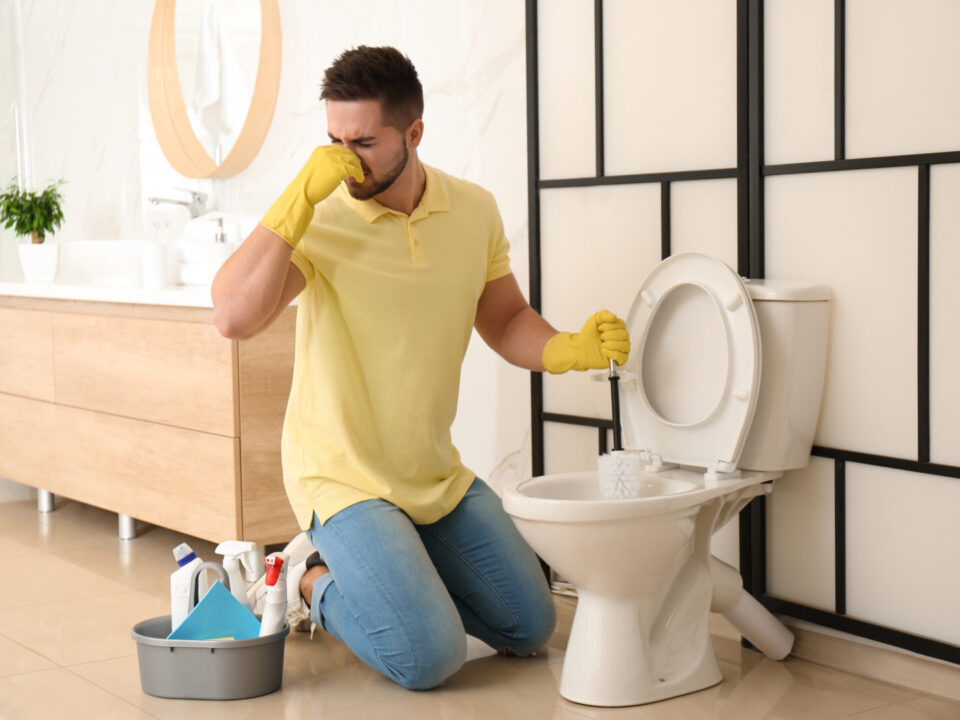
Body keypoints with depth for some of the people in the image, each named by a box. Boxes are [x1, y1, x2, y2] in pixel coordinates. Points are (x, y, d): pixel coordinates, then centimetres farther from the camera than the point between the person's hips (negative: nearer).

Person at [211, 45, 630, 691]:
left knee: (531, 626, 11)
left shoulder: (474, 211, -1)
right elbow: (234, 318, -31)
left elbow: (506, 320, 10)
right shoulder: (320, 220, -16)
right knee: (430, 657, -18)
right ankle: (319, 587, 10)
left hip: (438, 475, 6)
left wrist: (571, 349, -11)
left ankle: (387, 570, 27)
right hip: (343, 476, -6)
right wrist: (300, 197, -32)